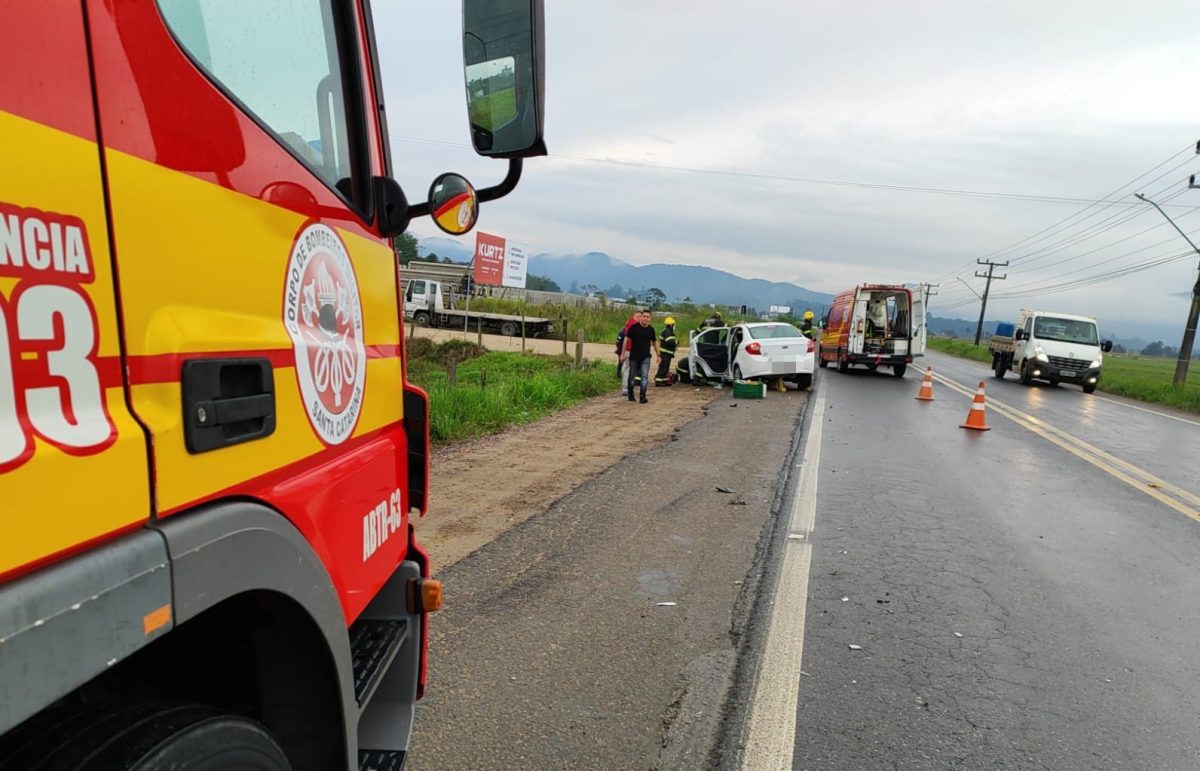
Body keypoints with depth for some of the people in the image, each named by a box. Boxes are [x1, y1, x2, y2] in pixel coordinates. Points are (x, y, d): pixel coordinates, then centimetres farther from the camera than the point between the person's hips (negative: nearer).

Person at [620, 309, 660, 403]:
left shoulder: (651, 329, 4)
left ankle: (642, 396, -11)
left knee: (644, 376, -10)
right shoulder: (634, 327, -7)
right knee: (632, 376, 9)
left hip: (646, 357, 2)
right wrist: (623, 354, -5)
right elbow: (626, 339, -3)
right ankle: (630, 394, 26)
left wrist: (658, 355, 15)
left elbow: (655, 342, 15)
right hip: (633, 356, -2)